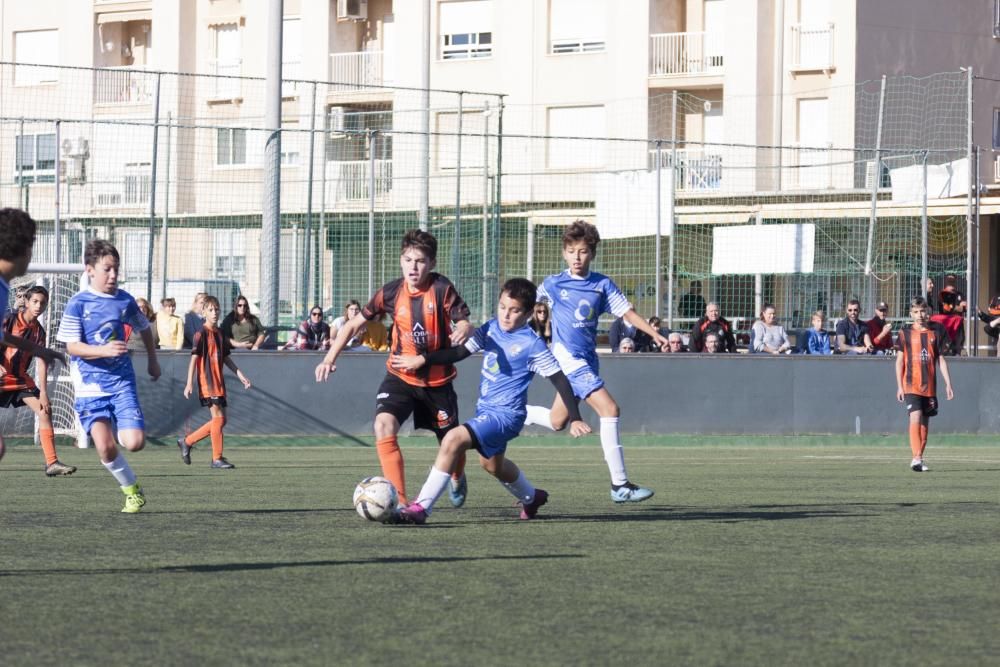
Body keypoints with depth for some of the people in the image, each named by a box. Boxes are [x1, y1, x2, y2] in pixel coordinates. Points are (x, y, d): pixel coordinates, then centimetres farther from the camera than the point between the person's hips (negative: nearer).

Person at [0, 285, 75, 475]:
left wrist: (43, 393, -5)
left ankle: (51, 463, -8)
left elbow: (41, 361, 0)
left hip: (20, 378, 5)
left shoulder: (38, 331, 2)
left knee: (45, 411, -7)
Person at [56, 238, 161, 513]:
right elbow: (72, 346, -11)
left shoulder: (125, 301, 5)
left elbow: (144, 328, 25)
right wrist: (104, 350, -25)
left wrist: (152, 360, 30)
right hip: (90, 385, -3)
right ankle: (131, 489, 8)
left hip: (122, 381, 3)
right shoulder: (78, 304, -7)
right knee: (105, 447, -16)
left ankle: (120, 429, 24)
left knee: (135, 442, -12)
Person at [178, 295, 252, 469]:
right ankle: (217, 459, -4)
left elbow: (226, 358, 23)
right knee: (218, 417, -10)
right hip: (207, 382, -8)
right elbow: (194, 358, -12)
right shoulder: (201, 334, -8)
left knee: (220, 420, 9)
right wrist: (189, 383, -17)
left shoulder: (220, 334, 15)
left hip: (219, 382, 8)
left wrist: (241, 376, 19)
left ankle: (187, 442, 19)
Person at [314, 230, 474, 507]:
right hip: (400, 376, 1)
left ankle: (457, 479, 52)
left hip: (437, 380, -1)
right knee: (383, 425, -26)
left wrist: (462, 332, -44)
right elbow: (355, 323, 2)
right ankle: (399, 501, -25)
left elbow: (465, 324, -19)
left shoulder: (442, 288, -15)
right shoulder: (391, 292, -8)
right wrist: (330, 358, -6)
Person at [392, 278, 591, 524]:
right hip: (486, 409, 9)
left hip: (506, 414, -9)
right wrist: (422, 360, -5)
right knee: (491, 464, 31)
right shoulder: (491, 328, 1)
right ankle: (532, 497, 59)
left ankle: (421, 507, -26)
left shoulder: (532, 345, -15)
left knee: (454, 438, -28)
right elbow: (460, 352, 4)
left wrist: (575, 419, -16)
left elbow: (560, 380, -12)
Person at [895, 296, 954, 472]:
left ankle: (919, 459, 19)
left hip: (930, 385, 3)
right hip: (911, 384, -3)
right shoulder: (905, 332, 1)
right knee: (915, 417, -18)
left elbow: (941, 359, 10)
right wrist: (899, 386, -1)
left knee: (925, 422, 9)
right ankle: (916, 458, -24)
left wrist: (948, 384, 5)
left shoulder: (936, 331, 6)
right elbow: (900, 360, 4)